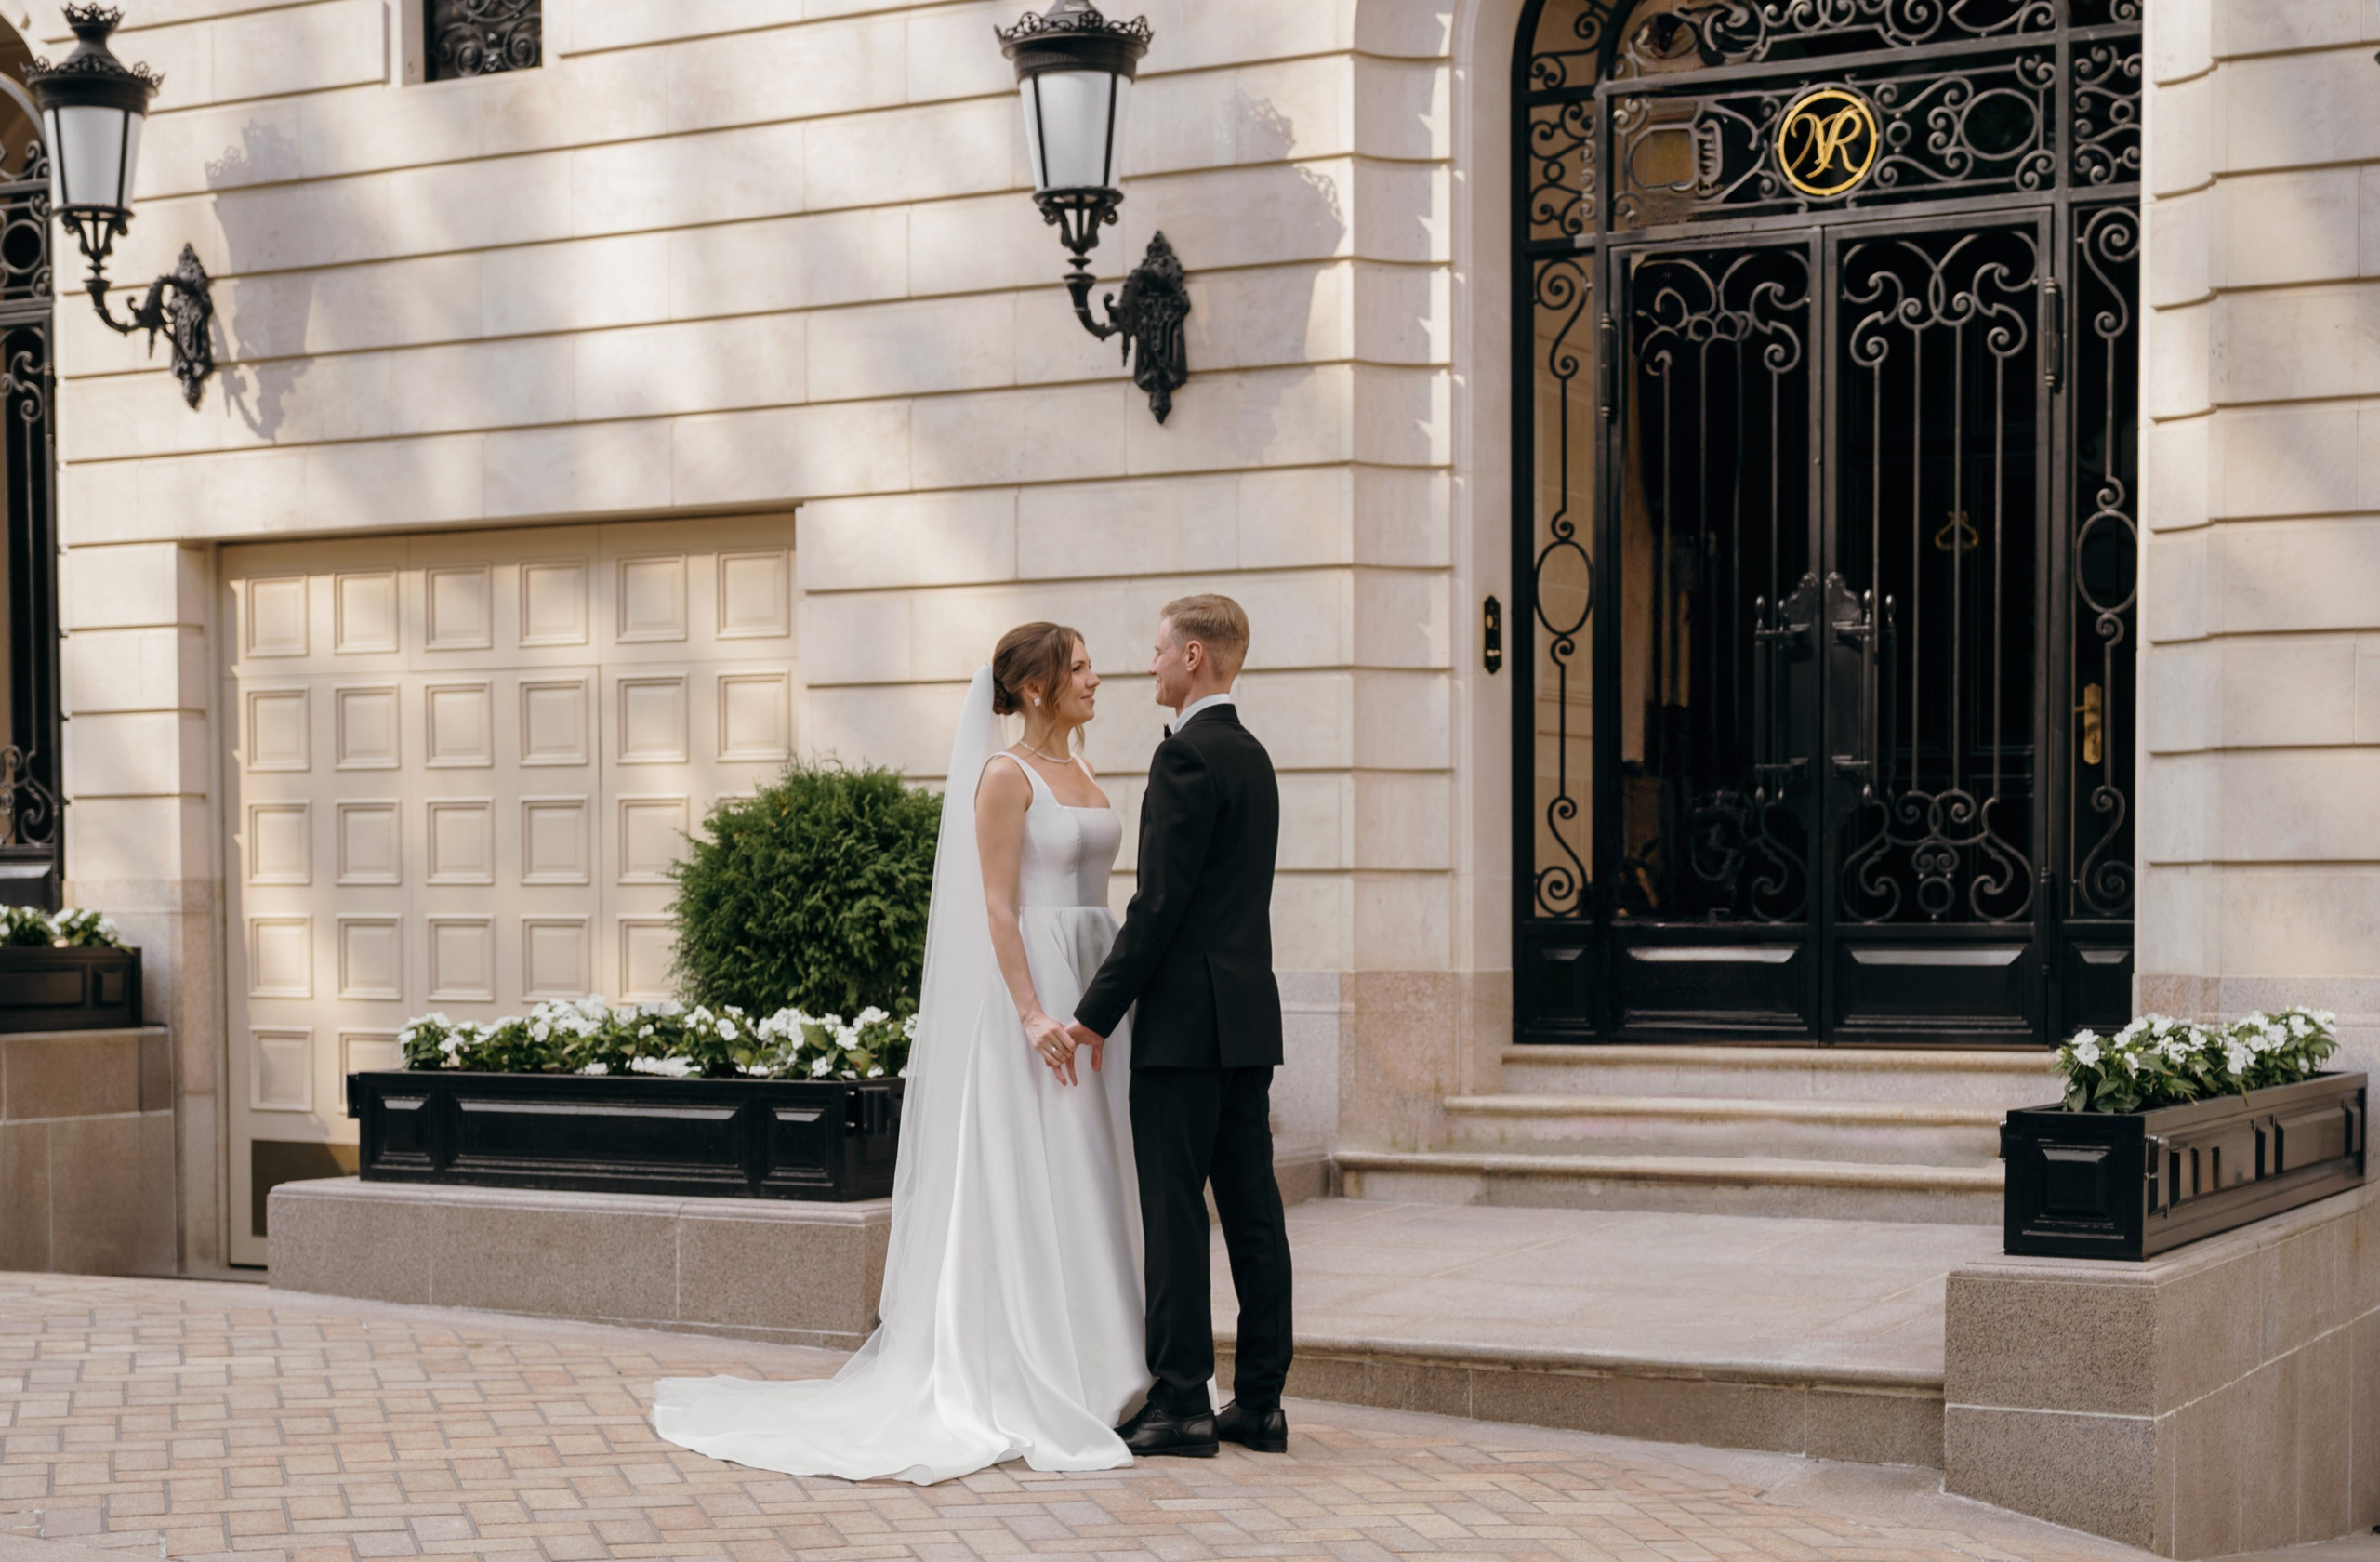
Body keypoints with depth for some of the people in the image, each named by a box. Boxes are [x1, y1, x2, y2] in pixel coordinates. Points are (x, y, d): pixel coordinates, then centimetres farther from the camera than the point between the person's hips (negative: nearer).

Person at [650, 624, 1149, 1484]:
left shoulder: (1081, 775, 16)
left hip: (1091, 985, 8)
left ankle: (1081, 1378, 14)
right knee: (1026, 1183, -5)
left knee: (1080, 1183, 9)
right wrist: (1032, 1014, -22)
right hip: (1032, 985, -8)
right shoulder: (1004, 775, -9)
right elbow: (996, 904, -14)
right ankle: (1023, 1392, -1)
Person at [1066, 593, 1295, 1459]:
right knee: (1252, 1209, 8)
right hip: (1249, 1012, 9)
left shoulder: (1188, 754, -13)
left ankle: (1180, 1400, -2)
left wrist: (1095, 1013, -13)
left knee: (1175, 1210, -4)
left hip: (1188, 1019, -9)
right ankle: (1259, 1401, 11)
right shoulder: (1252, 755, 17)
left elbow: (1159, 902, -17)